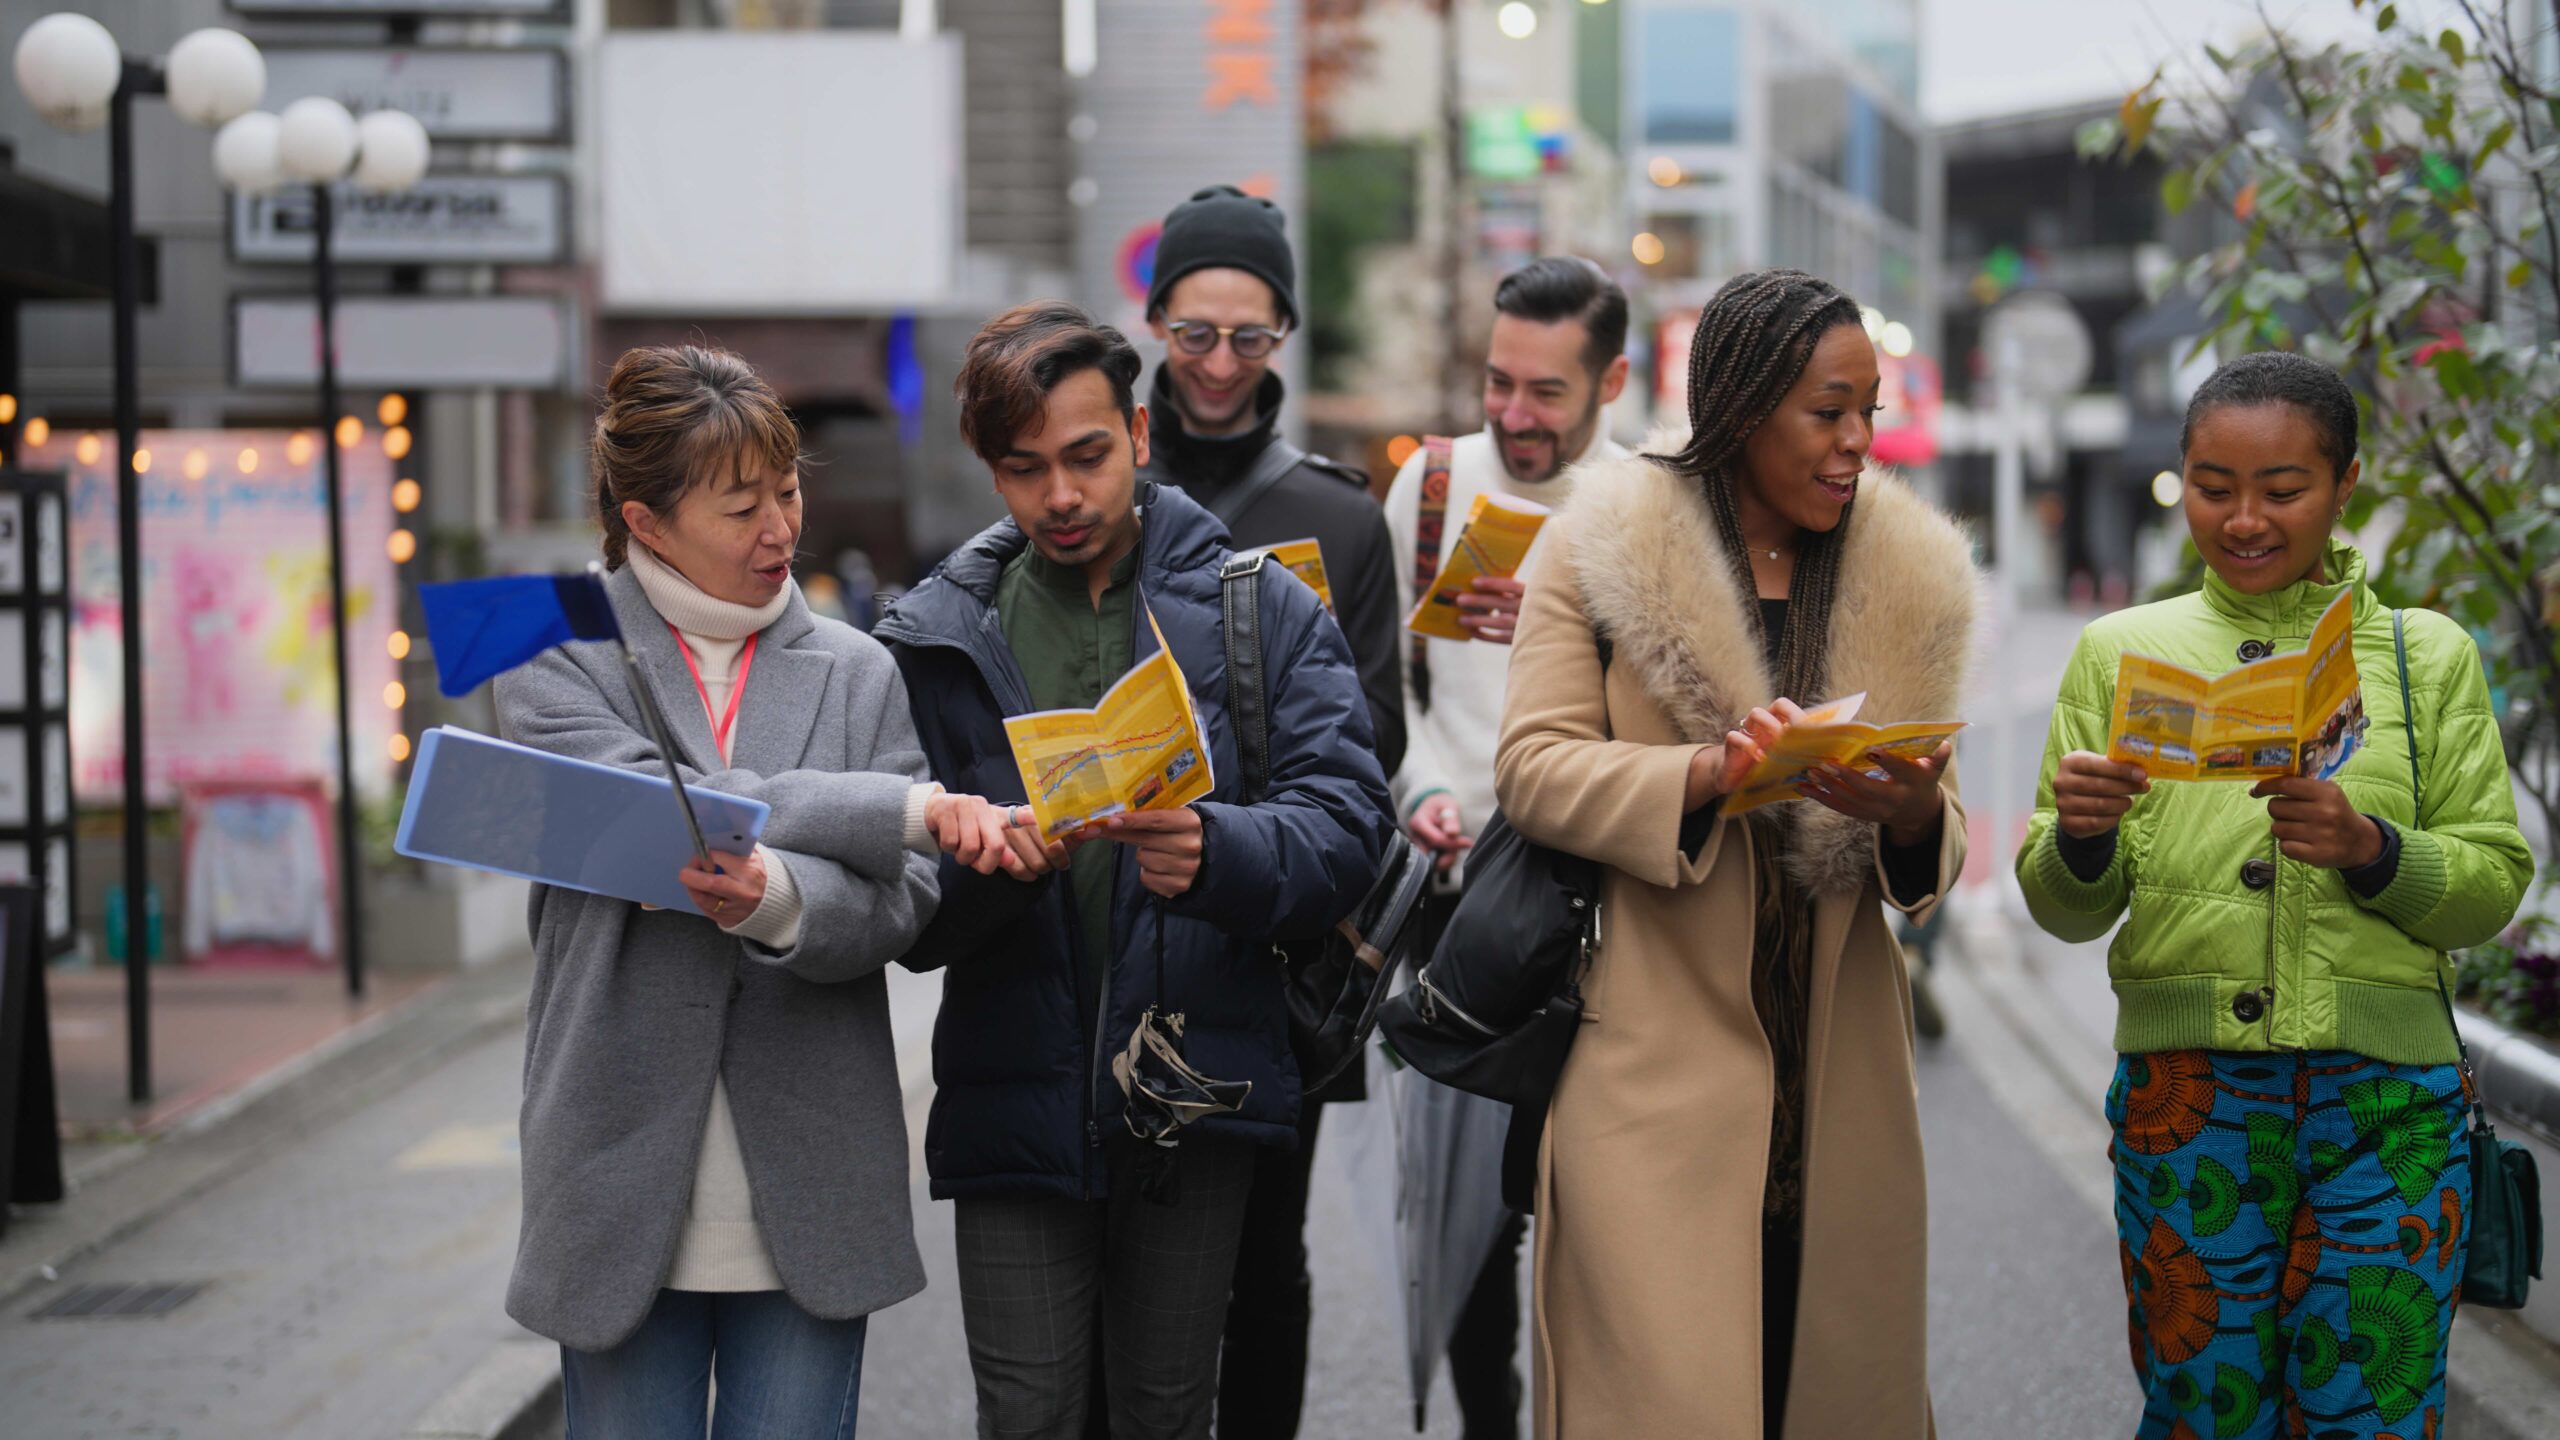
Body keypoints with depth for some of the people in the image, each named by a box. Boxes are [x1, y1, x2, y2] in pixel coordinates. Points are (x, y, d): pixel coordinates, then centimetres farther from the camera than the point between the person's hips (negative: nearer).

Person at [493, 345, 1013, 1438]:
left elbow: (902, 903, -4)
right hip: (626, 1187, -1)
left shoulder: (857, 674, 8)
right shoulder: (555, 668, 2)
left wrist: (782, 902, -27)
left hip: (808, 1197, 2)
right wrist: (906, 806, -18)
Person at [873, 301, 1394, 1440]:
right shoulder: (935, 639, 7)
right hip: (1013, 1099, 1)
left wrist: (1217, 852, -27)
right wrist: (989, 865, -19)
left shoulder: (1260, 609, 4)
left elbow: (1349, 824, -7)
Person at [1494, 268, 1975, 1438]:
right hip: (1656, 1074, -4)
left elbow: (1939, 849, 13)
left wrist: (1911, 815, -12)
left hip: (1836, 1076, 4)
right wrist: (1710, 773, -21)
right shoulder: (1604, 551, 1)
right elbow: (1533, 768, -6)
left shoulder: (1904, 580, 12)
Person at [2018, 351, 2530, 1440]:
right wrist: (2079, 837, -13)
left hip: (2385, 1096, 0)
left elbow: (2493, 886, 6)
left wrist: (2370, 849, -12)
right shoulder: (2120, 653, 10)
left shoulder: (2427, 656, 9)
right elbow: (2066, 912, 9)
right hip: (2185, 1091, 0)